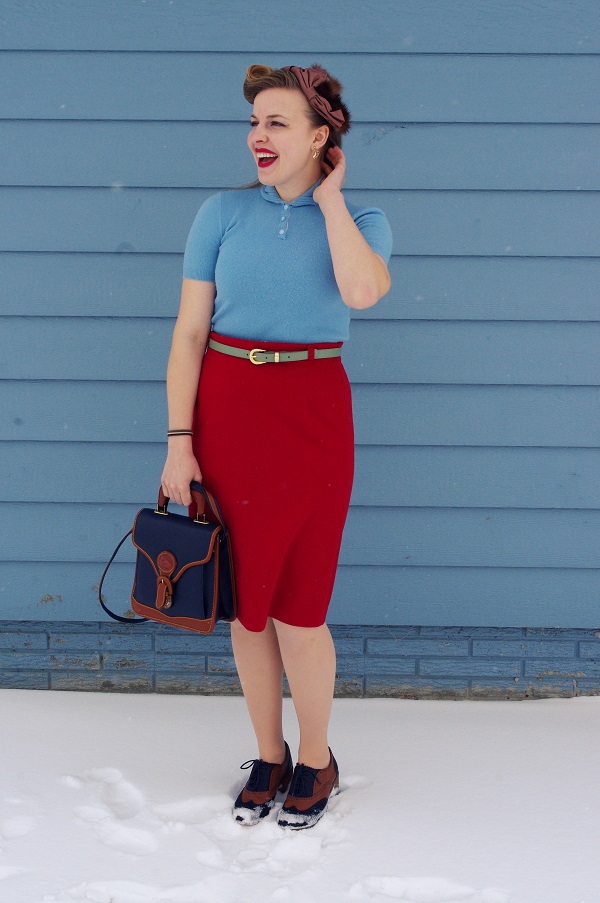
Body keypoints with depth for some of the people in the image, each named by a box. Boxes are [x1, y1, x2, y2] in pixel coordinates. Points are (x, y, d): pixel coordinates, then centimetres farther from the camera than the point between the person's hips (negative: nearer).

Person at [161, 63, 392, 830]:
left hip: (312, 416, -1)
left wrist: (329, 197, -9)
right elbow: (189, 332, 1)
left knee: (299, 609, 1)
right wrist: (179, 442, -6)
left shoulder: (360, 221, 2)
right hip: (227, 412, 2)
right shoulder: (223, 213, 3)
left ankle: (317, 761, 24)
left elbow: (362, 290, -22)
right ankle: (268, 757, 28)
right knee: (247, 603, 10)